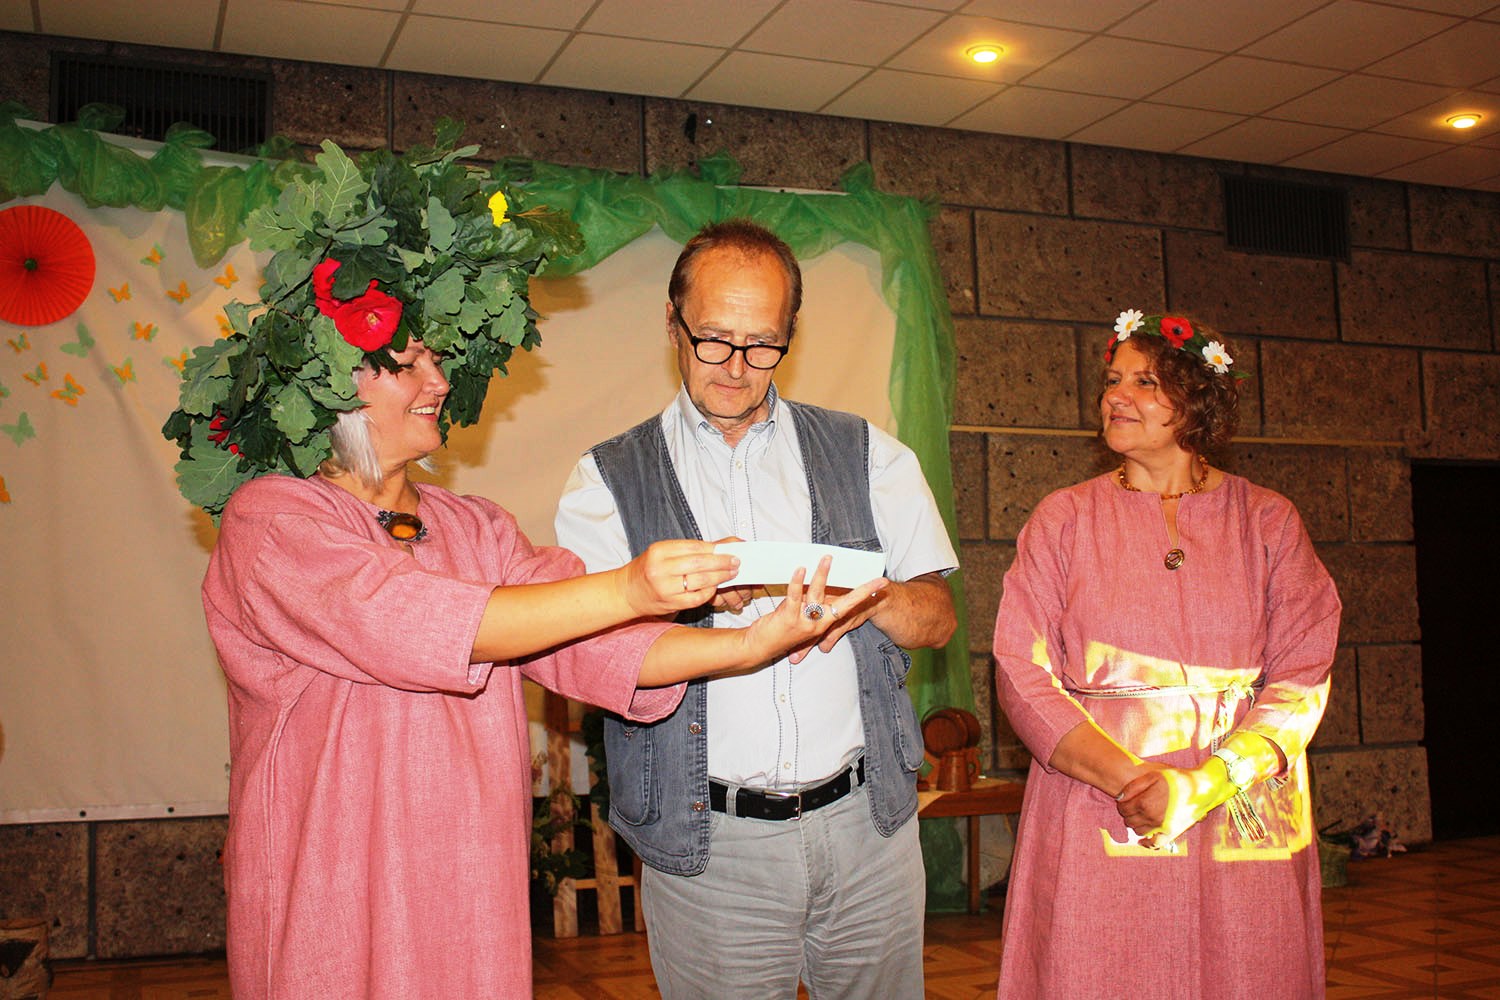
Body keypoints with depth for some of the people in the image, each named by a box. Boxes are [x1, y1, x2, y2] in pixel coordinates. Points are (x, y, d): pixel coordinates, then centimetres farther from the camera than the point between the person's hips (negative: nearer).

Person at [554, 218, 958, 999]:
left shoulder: (868, 456, 8)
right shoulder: (608, 480, 3)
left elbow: (938, 617, 7)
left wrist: (872, 596, -15)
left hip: (868, 819, 2)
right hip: (708, 845, -2)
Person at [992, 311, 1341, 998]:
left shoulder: (1267, 521, 7)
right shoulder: (1064, 518, 6)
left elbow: (1303, 676, -1)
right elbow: (1020, 671, -3)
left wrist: (1203, 786, -15)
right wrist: (1129, 779, -16)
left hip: (1242, 827, 1)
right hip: (1096, 830, -1)